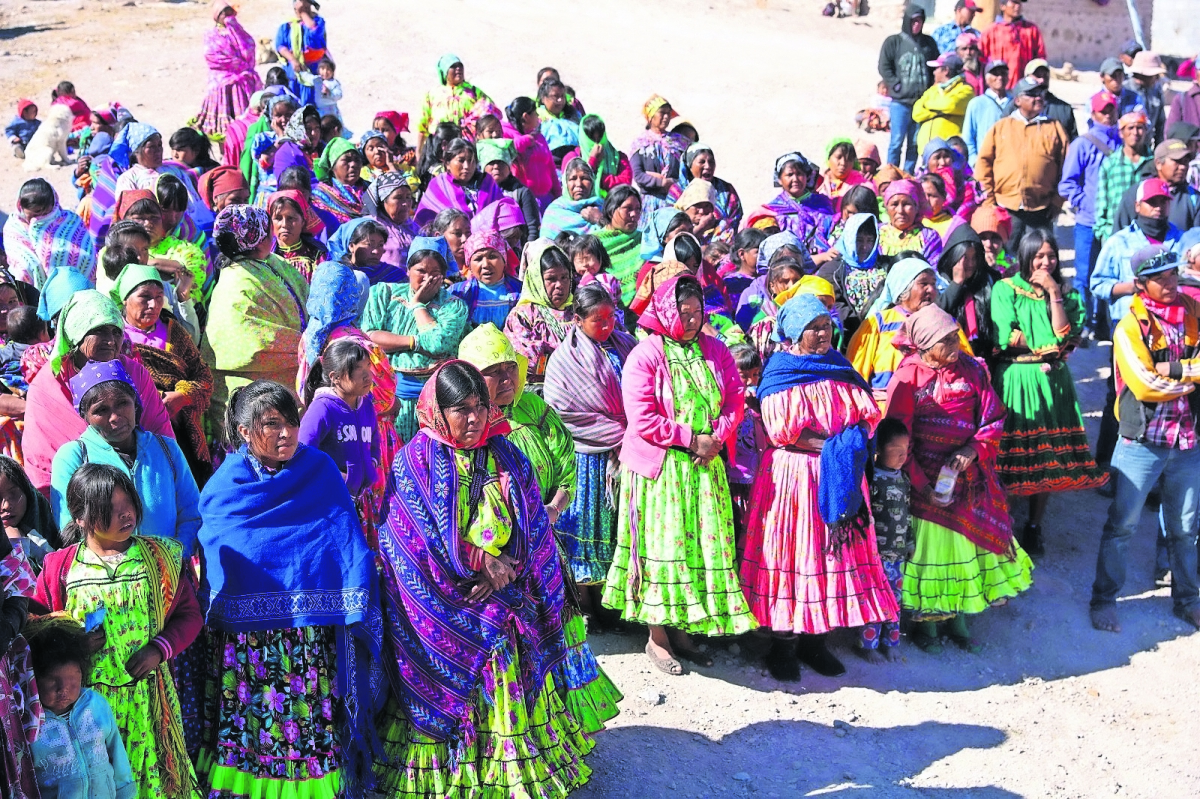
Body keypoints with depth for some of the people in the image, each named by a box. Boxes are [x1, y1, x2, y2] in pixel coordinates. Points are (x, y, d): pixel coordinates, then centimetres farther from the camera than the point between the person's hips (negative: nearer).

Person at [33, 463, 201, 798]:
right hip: (87, 697, 0)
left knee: (150, 770, 6)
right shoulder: (60, 568, 0)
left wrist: (160, 648, -10)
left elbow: (189, 614, 5)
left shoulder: (159, 557, 1)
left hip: (146, 692, 0)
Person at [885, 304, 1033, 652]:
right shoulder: (908, 377, -9)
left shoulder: (971, 369, 1)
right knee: (929, 546, 3)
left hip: (969, 476, 4)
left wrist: (974, 449, -16)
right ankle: (925, 623, 19)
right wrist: (920, 484, -15)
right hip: (928, 480, -4)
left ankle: (957, 620, 26)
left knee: (967, 543, 11)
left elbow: (993, 418, 2)